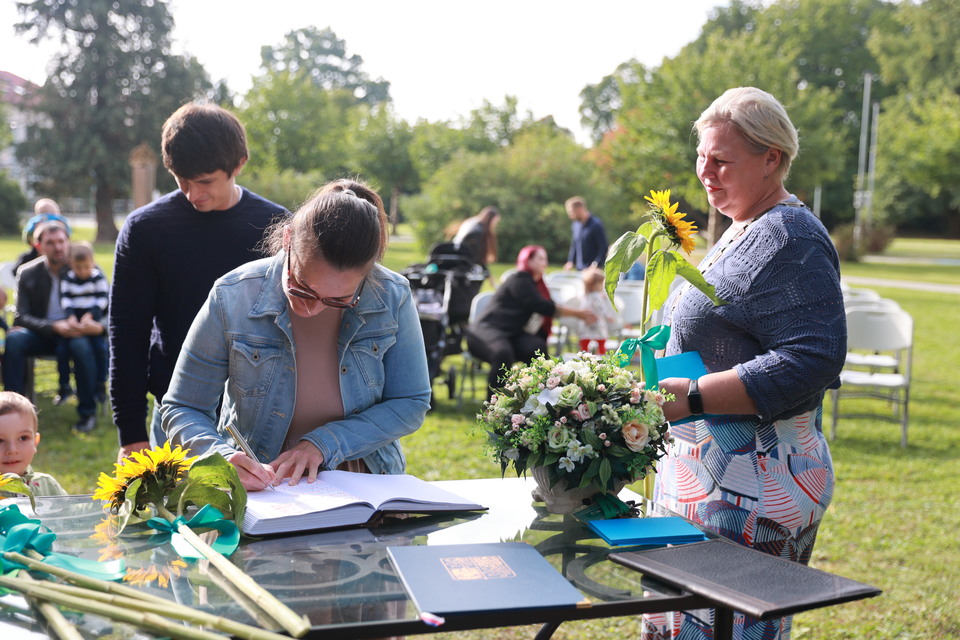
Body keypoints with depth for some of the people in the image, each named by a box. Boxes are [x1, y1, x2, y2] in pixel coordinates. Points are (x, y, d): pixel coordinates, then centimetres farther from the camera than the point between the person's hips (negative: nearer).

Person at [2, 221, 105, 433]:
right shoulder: (28, 274, 0)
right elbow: (22, 316, -6)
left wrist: (99, 327, -31)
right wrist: (55, 326, -25)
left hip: (76, 333, -1)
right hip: (41, 335, 2)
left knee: (81, 346, -36)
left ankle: (88, 413, -20)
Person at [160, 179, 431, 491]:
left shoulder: (392, 297, -10)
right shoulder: (232, 299, -13)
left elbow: (410, 404, -3)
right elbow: (182, 409, -5)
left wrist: (324, 444, -15)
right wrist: (224, 458, -25)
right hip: (258, 494, -1)